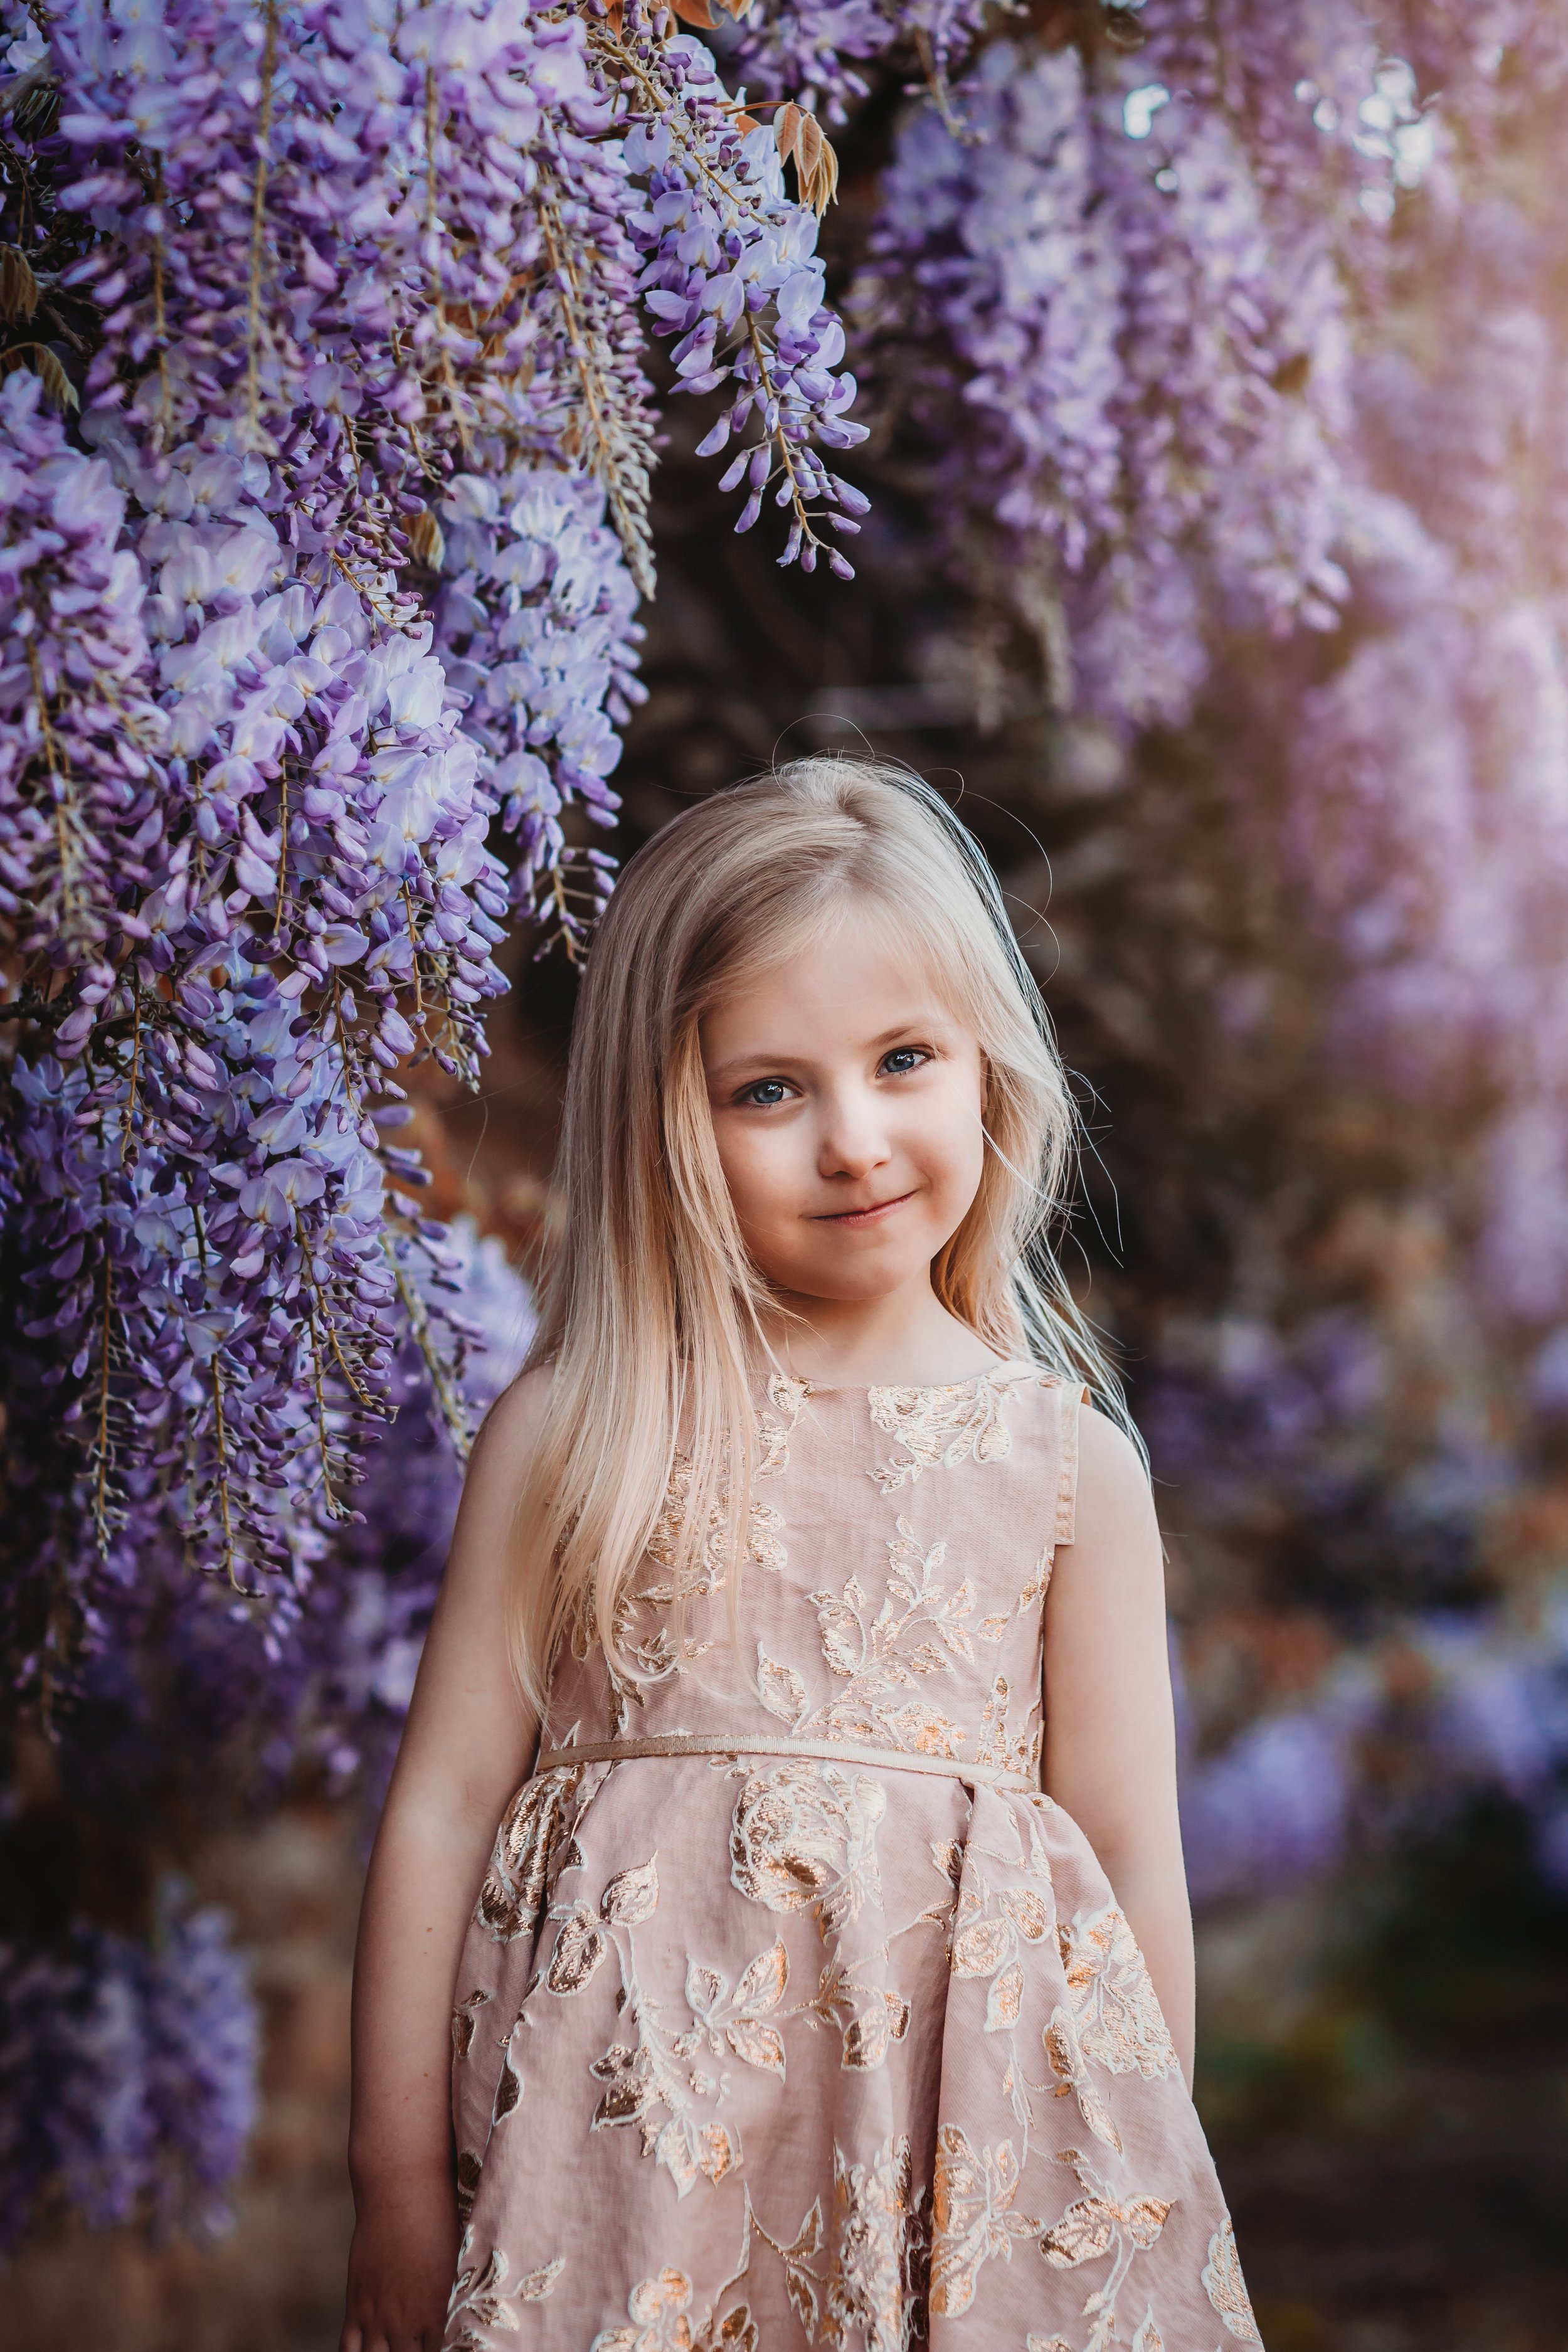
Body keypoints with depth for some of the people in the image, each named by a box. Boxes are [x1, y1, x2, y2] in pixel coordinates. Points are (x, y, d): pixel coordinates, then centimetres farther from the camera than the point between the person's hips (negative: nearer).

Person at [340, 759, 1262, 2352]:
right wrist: (398, 2178, 0)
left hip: (962, 2126, 1)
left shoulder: (1064, 1462, 2)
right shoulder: (575, 1433, 0)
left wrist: (1144, 2201, 7)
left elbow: (1132, 1859, 6)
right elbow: (444, 1804, 1)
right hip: (630, 2102, -1)